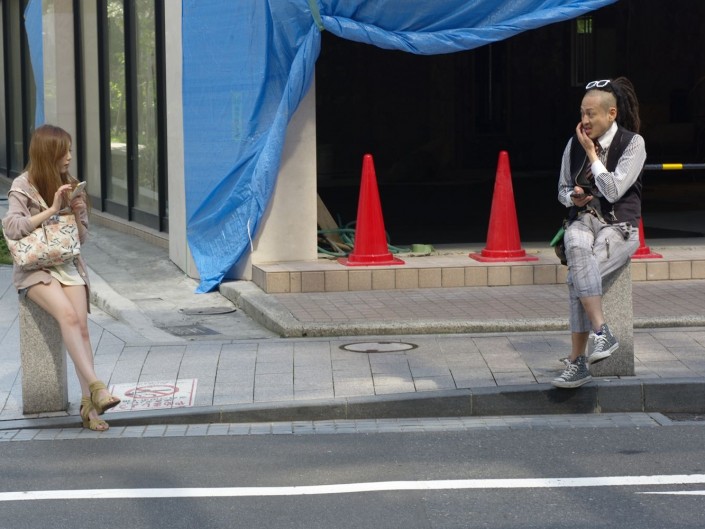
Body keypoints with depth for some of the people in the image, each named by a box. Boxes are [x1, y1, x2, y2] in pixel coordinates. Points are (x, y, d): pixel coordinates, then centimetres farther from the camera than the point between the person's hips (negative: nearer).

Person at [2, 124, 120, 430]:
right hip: (34, 267, -4)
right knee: (68, 315, -30)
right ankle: (96, 386, -35)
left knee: (81, 325, -20)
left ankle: (88, 403, -24)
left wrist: (77, 213, -4)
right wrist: (52, 209, -15)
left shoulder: (70, 186, 13)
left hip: (68, 264, 4)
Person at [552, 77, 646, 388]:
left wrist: (592, 153, -9)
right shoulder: (574, 144, 10)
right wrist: (572, 197, -4)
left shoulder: (633, 143, -4)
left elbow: (613, 191, -14)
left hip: (619, 225, -3)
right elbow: (562, 189, 20)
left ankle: (576, 361, -25)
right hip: (583, 220, 4)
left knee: (577, 277, -30)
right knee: (577, 247, -36)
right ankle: (602, 333, -37)